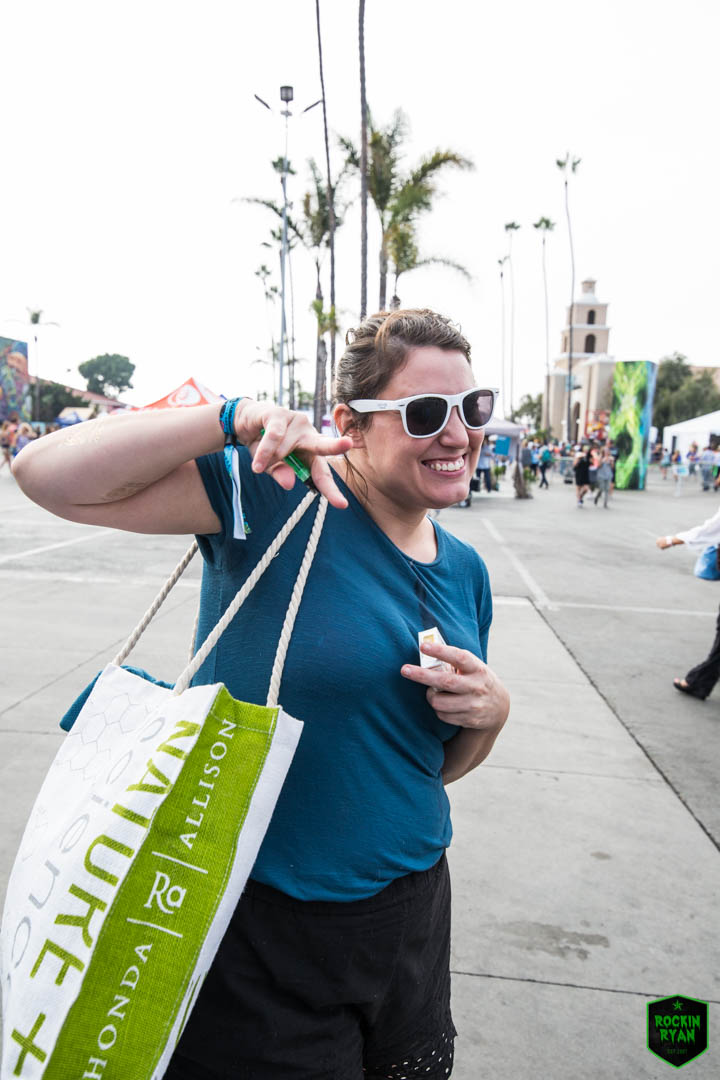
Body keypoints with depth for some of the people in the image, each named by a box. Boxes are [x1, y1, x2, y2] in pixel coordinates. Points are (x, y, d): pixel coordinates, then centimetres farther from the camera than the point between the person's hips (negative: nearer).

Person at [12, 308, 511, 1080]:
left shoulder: (464, 571, 3)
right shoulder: (276, 496, -16)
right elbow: (48, 475, -24)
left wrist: (490, 711, -10)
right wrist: (238, 420, -32)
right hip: (254, 923, -6)